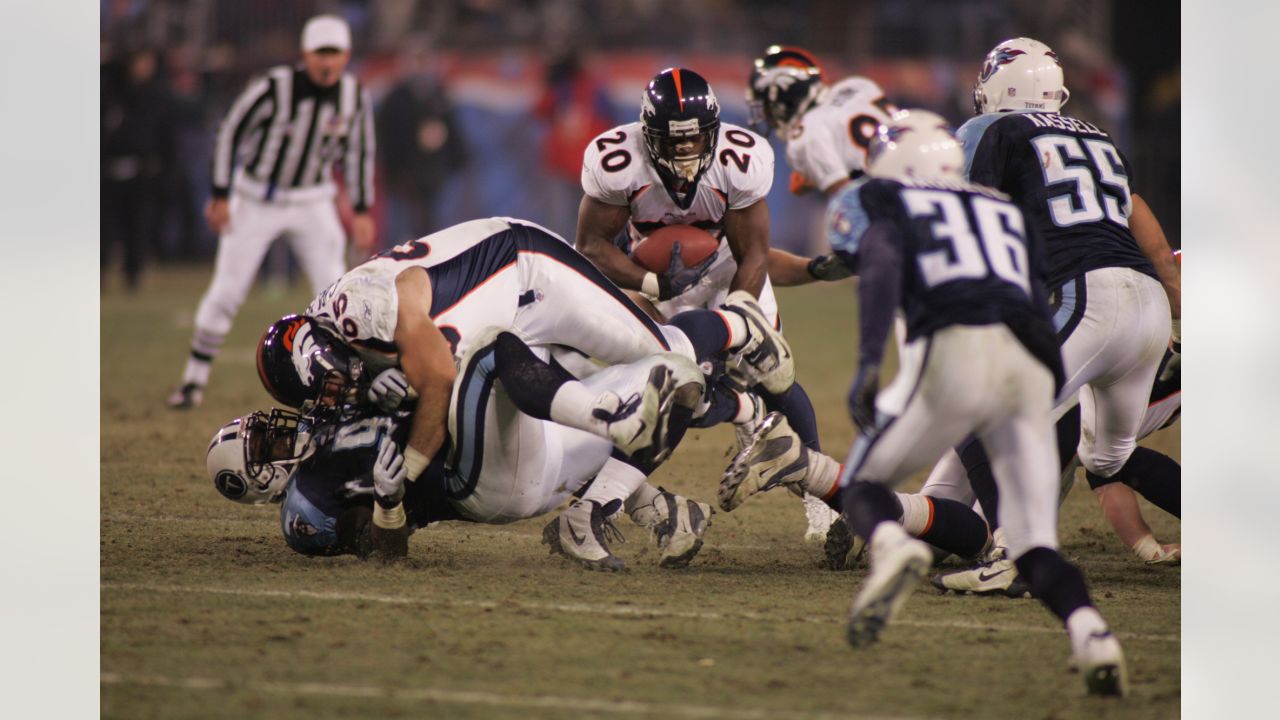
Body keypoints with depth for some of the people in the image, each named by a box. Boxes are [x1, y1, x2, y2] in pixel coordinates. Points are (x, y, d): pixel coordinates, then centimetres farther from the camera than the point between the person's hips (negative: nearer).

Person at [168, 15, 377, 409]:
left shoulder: (354, 96, -11)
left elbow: (359, 151, 5)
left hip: (312, 203, 3)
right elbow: (231, 131, -12)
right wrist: (220, 195, -11)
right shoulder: (273, 88, -24)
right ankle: (194, 380, 10)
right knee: (226, 291, -3)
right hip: (256, 199, -3)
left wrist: (362, 210, 5)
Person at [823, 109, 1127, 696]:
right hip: (1030, 368, 4)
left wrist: (868, 361, -12)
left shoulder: (884, 203, 18)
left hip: (952, 352, -4)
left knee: (865, 480, 15)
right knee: (1034, 544, 9)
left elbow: (883, 267, -3)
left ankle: (892, 547, -19)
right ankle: (1089, 631, -20)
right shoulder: (1008, 213, 32)